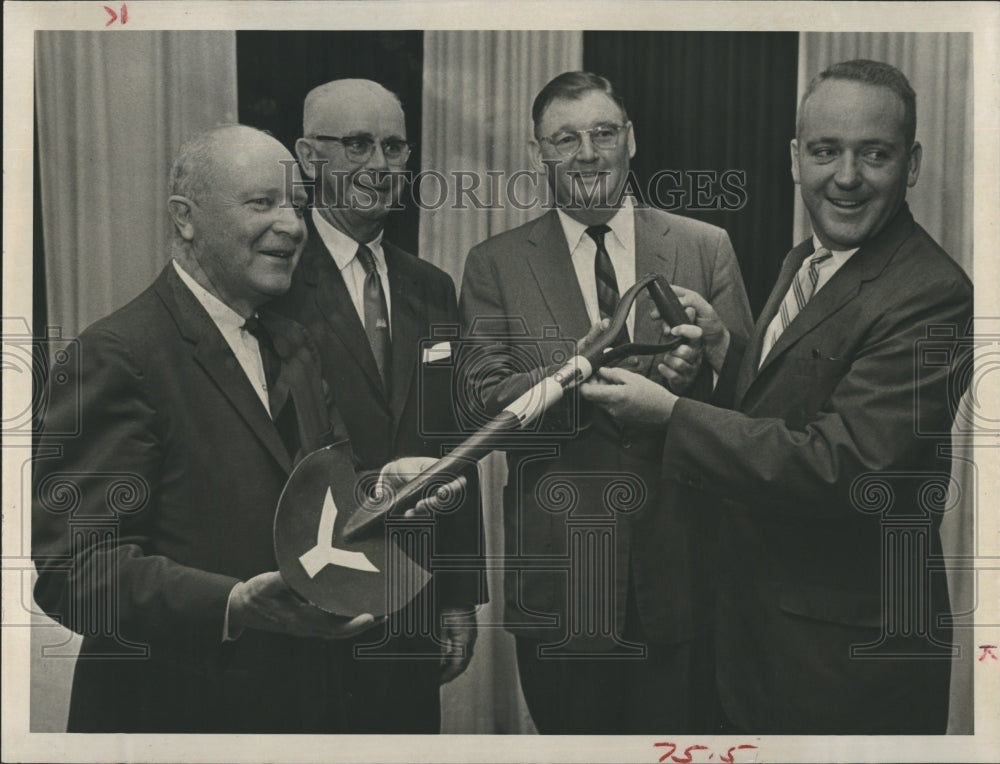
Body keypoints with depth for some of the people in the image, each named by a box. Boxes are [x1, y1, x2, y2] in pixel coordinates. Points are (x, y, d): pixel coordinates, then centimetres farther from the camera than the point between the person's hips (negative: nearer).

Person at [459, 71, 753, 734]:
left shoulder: (706, 248, 5)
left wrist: (696, 374, -19)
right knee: (570, 733, 13)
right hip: (558, 572, 0)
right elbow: (486, 401, -6)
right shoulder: (495, 264, 4)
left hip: (679, 561, 1)